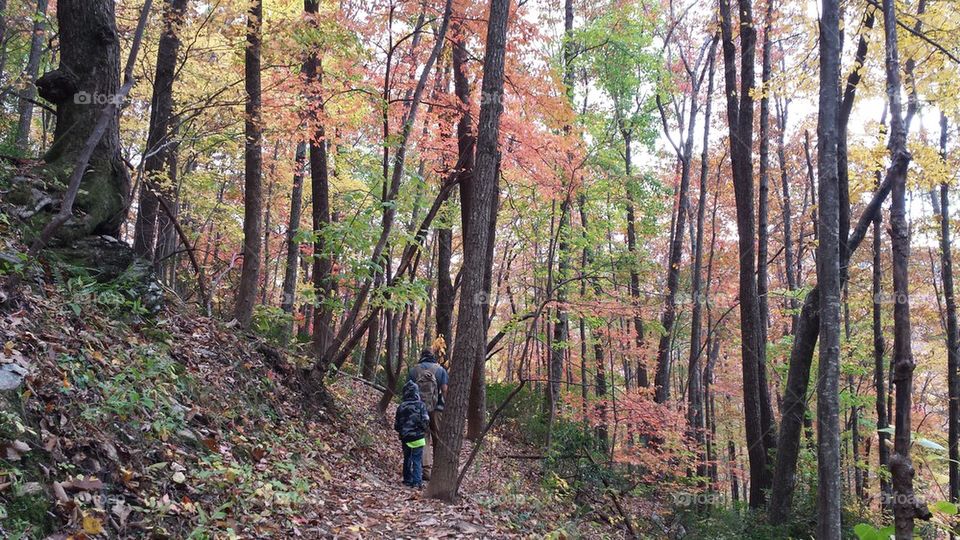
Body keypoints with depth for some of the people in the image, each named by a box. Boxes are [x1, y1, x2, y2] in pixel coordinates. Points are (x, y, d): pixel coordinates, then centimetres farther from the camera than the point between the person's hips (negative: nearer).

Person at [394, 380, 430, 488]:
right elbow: (425, 421, -11)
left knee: (407, 459, 18)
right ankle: (417, 482, -7)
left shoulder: (401, 407, 0)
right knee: (417, 460, 0)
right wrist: (423, 430, 9)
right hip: (417, 437, -3)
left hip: (405, 438, 3)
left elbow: (396, 425, 3)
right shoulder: (420, 405, -8)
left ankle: (408, 480, 25)